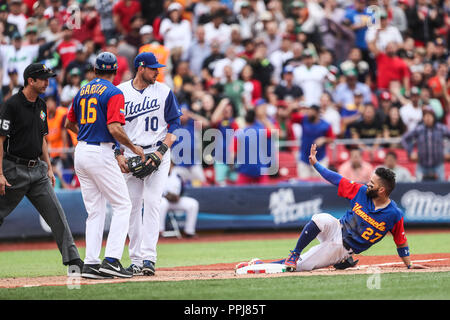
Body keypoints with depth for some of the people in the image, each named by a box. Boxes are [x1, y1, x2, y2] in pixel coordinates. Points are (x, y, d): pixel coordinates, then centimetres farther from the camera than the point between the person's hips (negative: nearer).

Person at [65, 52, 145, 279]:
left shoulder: (82, 92, 13)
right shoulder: (113, 93, -9)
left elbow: (69, 123, 23)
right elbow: (115, 128, -19)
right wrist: (133, 147, -5)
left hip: (81, 151, 7)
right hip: (101, 154, -7)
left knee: (95, 210, 11)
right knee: (122, 205, -1)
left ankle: (90, 263, 4)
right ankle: (111, 260, -12)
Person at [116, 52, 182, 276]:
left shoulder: (164, 92, 2)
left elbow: (175, 124, 3)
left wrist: (161, 151, -11)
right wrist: (118, 155, -4)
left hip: (157, 155, -1)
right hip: (130, 156, 2)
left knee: (152, 203, -13)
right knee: (132, 206, 2)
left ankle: (148, 257, -16)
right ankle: (136, 260, 8)